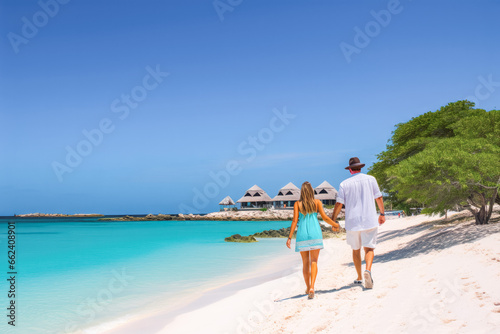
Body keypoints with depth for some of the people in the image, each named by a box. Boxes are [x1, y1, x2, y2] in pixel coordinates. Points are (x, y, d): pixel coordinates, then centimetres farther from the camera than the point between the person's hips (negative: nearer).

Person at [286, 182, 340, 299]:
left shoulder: (297, 204, 4)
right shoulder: (317, 202, 5)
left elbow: (295, 221, -3)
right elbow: (325, 217, 0)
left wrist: (290, 237, -2)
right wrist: (336, 225, 15)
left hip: (302, 234, 1)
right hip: (315, 234, -1)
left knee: (305, 263, 13)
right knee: (314, 262, -1)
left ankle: (308, 287, 24)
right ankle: (312, 287, -19)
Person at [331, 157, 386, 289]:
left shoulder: (344, 184, -1)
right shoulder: (370, 179, 2)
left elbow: (339, 204, -4)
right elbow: (379, 198, 6)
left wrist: (333, 221, 5)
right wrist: (382, 214, 20)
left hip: (352, 222, 0)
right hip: (369, 221, 0)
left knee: (356, 250, 13)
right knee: (369, 248, 0)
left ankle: (359, 278, 21)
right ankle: (368, 270, -27)